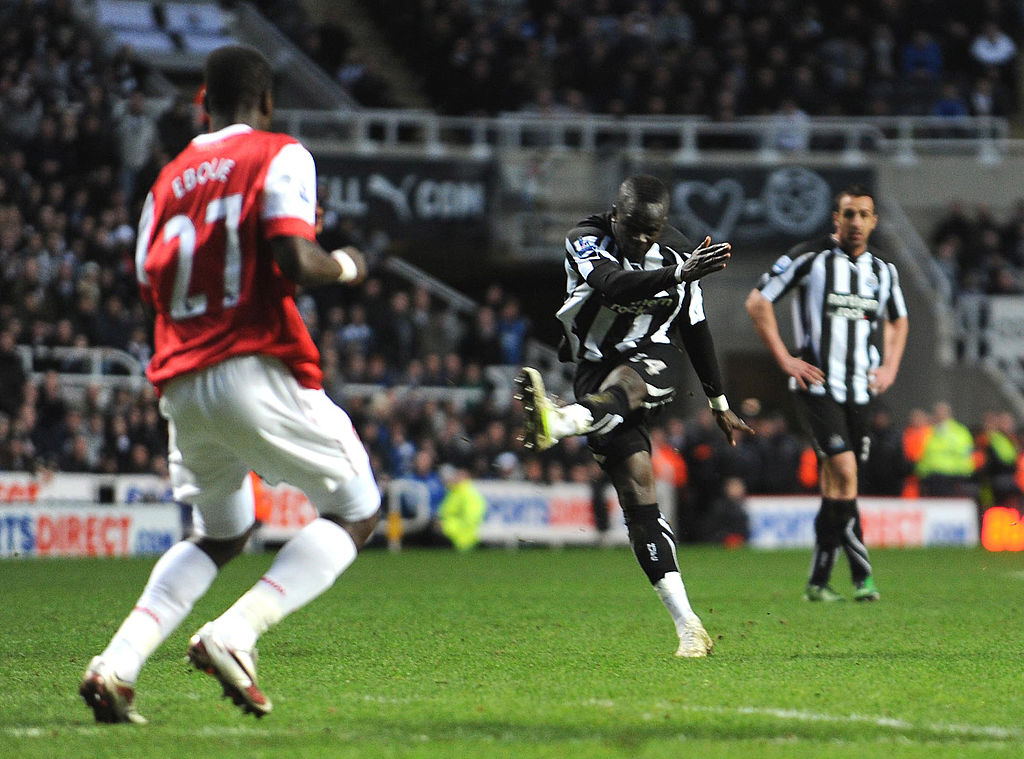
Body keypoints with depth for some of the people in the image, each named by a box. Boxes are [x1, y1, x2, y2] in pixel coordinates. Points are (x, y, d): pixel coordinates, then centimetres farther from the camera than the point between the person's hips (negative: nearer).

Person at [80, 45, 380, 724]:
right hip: (257, 371, -6)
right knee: (356, 512, 7)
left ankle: (118, 662, 5)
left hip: (182, 386, 7)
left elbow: (151, 285, 12)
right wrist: (344, 266, 5)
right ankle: (235, 635, -12)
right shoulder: (279, 157, -1)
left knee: (219, 536, 25)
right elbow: (295, 262, -15)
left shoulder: (170, 179, 16)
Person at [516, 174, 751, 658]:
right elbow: (613, 287, -30)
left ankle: (560, 423, -71)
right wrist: (678, 275, -45)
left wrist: (719, 404, 21)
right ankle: (688, 626, -11)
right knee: (637, 495, -11)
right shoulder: (586, 240, -9)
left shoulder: (676, 252, 2)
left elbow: (695, 330, 14)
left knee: (624, 380, -38)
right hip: (599, 365, -1)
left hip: (655, 360, 1)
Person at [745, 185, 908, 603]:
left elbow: (898, 320, 30)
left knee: (834, 486, 6)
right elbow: (757, 302, -3)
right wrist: (785, 359, -8)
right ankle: (862, 575, -15)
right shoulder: (808, 257, -5)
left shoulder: (883, 270, 11)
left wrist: (890, 367, 14)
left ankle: (818, 582, 13)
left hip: (860, 392, 5)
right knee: (844, 471, -18)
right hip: (817, 386, -5)